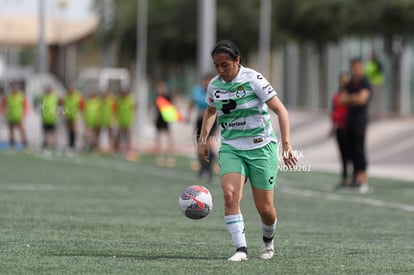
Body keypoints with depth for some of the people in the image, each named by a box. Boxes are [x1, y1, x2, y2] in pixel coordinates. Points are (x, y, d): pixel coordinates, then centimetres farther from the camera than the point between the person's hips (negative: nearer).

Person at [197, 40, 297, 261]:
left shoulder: (253, 79, -13)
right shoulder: (214, 86, 2)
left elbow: (280, 110, -15)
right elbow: (210, 111, 25)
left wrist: (286, 144, -24)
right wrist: (202, 140, 14)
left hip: (261, 148, -3)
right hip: (231, 149, 3)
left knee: (264, 208, 1)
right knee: (229, 194, -23)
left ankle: (268, 240, 34)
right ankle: (240, 249, -22)